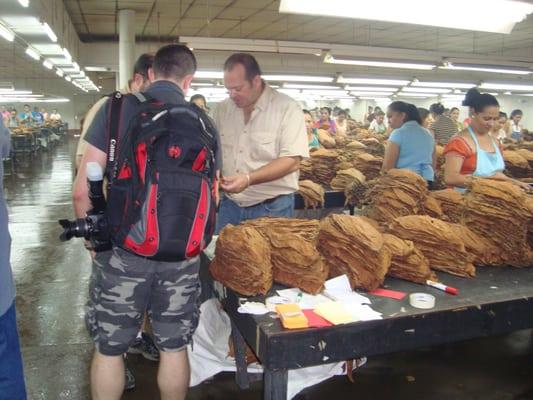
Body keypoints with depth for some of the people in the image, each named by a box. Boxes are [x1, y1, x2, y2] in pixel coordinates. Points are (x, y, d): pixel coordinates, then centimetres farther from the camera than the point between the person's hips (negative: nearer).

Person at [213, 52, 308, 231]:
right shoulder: (223, 109, 5)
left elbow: (292, 161, -18)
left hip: (272, 208, -4)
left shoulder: (287, 108, -11)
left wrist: (248, 179, -26)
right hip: (230, 205, 5)